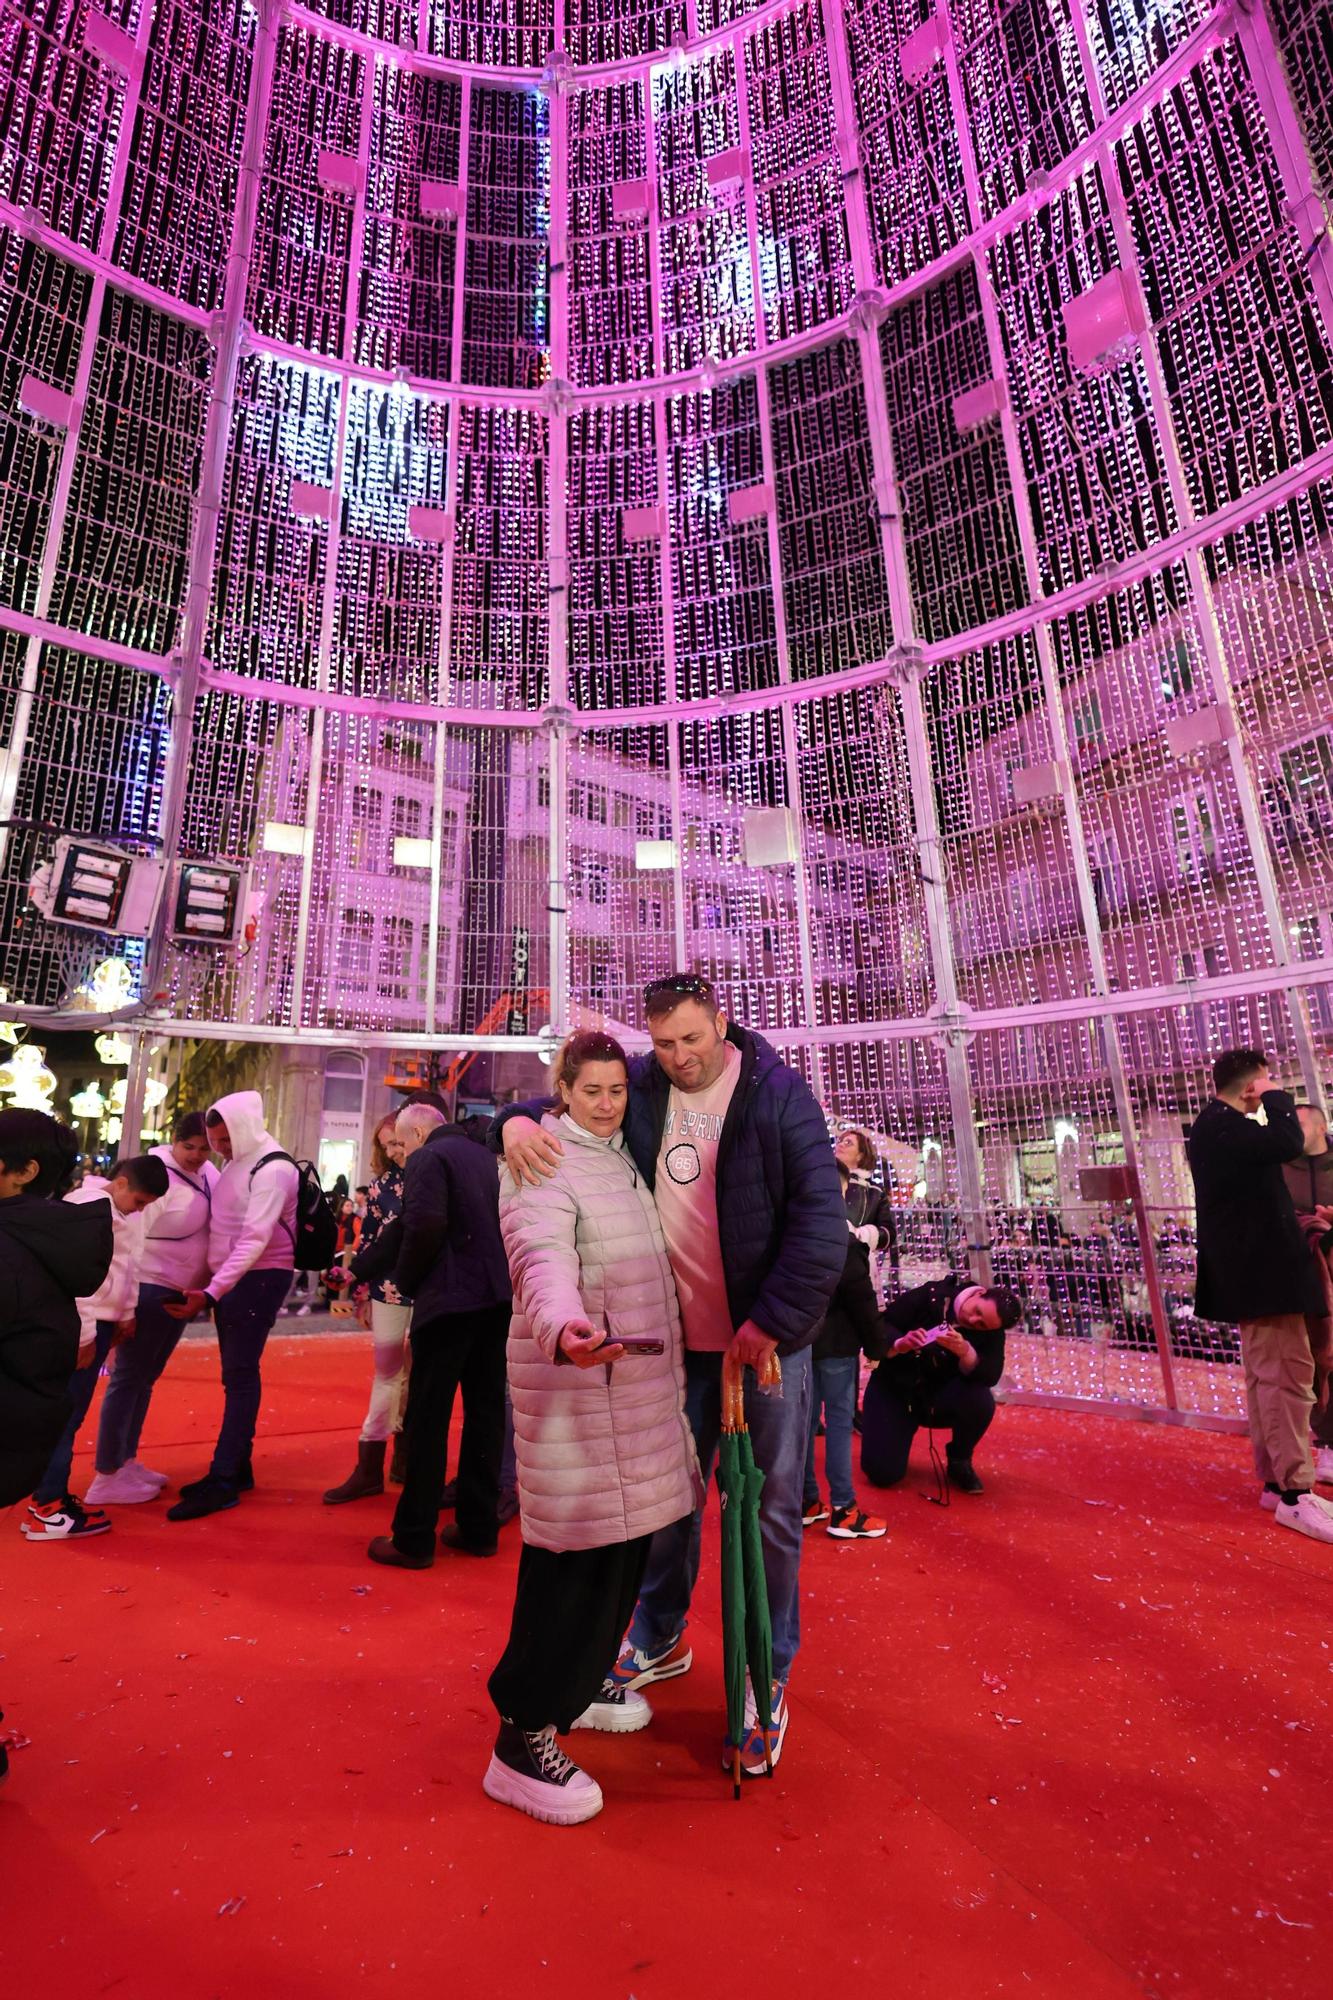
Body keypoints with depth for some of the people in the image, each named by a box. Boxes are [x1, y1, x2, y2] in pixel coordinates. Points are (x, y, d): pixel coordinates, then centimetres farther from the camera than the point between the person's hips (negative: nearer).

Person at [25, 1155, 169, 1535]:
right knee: (65, 1414, -3)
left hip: (99, 1322, 9)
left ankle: (51, 1495, 25)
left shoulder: (119, 1211, 11)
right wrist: (84, 1334, -20)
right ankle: (46, 1511, 5)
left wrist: (126, 1314, 17)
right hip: (81, 1326, -9)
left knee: (70, 1413, 15)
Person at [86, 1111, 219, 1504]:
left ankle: (126, 1461, 29)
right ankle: (106, 1478, 11)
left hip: (181, 1291, 8)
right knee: (128, 1377, 1)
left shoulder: (207, 1172, 2)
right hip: (149, 1289, -7)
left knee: (145, 1377, 17)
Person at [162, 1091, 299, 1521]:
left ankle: (222, 1481, 2)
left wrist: (210, 1293, -25)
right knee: (235, 1374, 14)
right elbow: (223, 1227, 14)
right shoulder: (235, 1162, 8)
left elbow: (255, 1239, -23)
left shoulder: (273, 1169, -18)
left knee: (240, 1376, -5)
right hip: (231, 1277, 8)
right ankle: (237, 1467, 24)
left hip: (260, 1278, -8)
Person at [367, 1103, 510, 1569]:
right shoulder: (484, 1157, 16)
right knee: (485, 1412, 13)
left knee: (427, 1418, 4)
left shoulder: (426, 1159, -6)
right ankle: (478, 1526, 23)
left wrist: (405, 1282, -5)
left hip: (449, 1298, -7)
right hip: (496, 1295, 7)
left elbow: (425, 1225, -19)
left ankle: (414, 1539, 13)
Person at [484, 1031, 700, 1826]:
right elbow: (543, 1257, -32)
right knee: (577, 1557, -4)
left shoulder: (623, 1158, 13)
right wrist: (561, 1327, -51)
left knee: (626, 1540, 18)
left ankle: (582, 1679, 38)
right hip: (575, 1386, -9)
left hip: (641, 1381, 9)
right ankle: (523, 1737, 13)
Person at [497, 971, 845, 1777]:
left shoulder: (778, 1093, -13)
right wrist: (519, 1120, -16)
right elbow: (567, 1099, 8)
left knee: (771, 1509, 9)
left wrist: (776, 1318, -21)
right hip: (678, 1337, 3)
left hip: (766, 1336, -3)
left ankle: (767, 1678, 30)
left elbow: (823, 1215, -17)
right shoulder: (642, 1086, -2)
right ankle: (659, 1640, 42)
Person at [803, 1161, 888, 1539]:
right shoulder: (843, 1237, -14)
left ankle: (807, 1501, 20)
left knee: (806, 1418, 12)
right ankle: (843, 1511, 5)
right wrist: (875, 1344, -4)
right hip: (835, 1341, -6)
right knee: (839, 1420, 0)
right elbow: (860, 1296, -14)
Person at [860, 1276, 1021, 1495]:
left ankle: (959, 1462, -2)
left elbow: (991, 1376, -25)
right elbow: (880, 1325, -17)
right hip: (895, 1389, -2)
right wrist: (899, 1345, -37)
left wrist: (966, 1353, -43)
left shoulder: (991, 1332, -11)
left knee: (980, 1401, -32)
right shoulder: (930, 1296, -18)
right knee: (882, 1473, -16)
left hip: (942, 1398, 2)